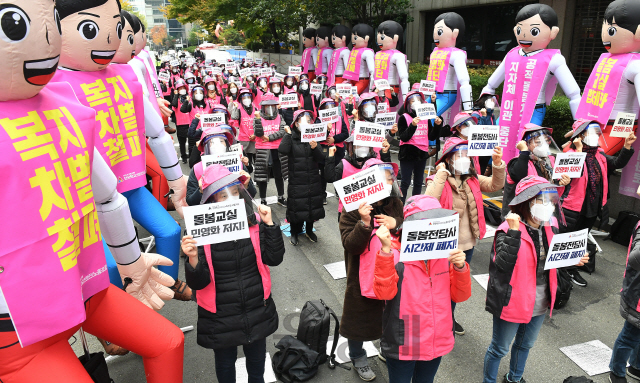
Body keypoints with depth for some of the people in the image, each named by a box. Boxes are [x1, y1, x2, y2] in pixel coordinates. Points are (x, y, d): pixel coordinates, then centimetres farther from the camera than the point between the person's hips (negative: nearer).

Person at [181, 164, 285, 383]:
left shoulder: (255, 222, -10)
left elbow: (274, 258, -13)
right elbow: (198, 283, -16)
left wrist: (270, 224, -20)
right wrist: (193, 259, -36)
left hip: (257, 311, 3)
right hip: (220, 317, -2)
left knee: (257, 358, 27)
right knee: (225, 364, 21)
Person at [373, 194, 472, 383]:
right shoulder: (394, 253, -16)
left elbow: (460, 296, -2)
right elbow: (384, 293, -28)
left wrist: (460, 267, -20)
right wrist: (386, 250, -36)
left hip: (437, 343, 4)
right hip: (402, 345, -4)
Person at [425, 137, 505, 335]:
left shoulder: (473, 179, 2)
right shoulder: (438, 181, -17)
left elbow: (495, 185, -4)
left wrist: (498, 164, -18)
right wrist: (441, 174, -30)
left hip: (468, 243, 7)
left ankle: (450, 317, 45)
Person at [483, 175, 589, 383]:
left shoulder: (549, 228, 0)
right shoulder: (508, 229, -22)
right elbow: (503, 264, -33)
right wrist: (513, 232, -38)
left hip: (540, 303, 7)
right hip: (513, 302, -7)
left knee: (525, 344, 28)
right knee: (499, 348, 11)